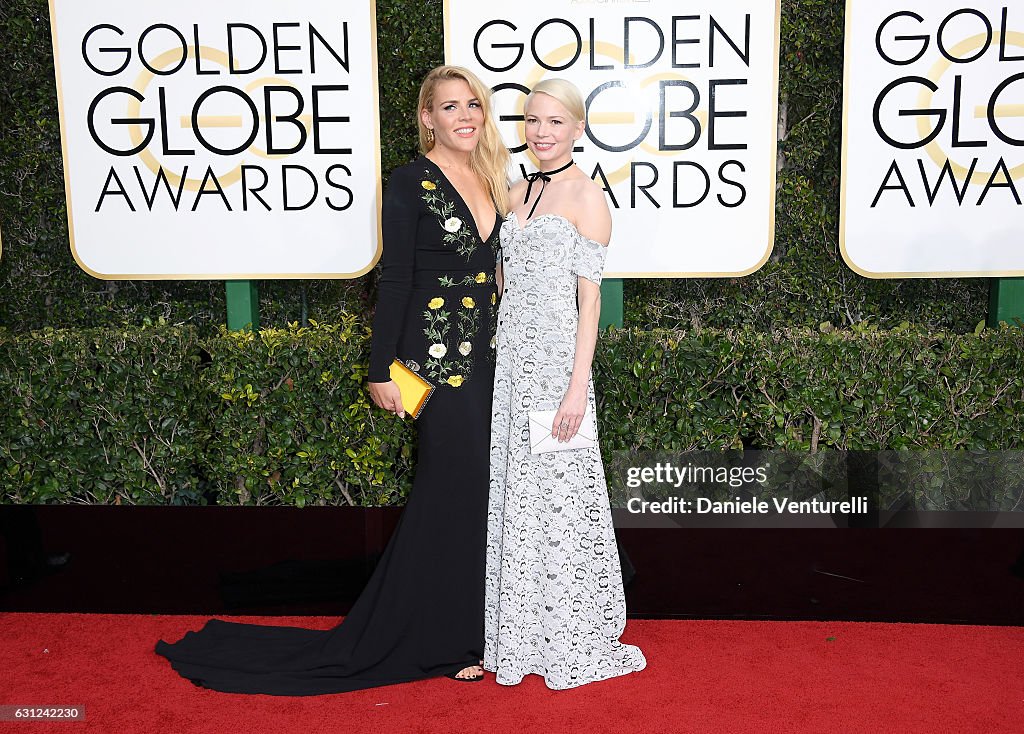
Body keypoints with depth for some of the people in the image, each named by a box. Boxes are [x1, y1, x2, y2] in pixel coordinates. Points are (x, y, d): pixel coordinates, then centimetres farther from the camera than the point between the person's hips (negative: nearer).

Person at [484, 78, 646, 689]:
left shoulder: (587, 196, -6)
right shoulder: (519, 193, 14)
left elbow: (590, 297, -11)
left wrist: (578, 385, -16)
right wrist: (497, 359, 15)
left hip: (557, 360, -7)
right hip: (510, 359, 7)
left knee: (557, 495, -1)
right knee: (513, 493, 11)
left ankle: (572, 641, 15)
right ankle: (522, 632, 24)